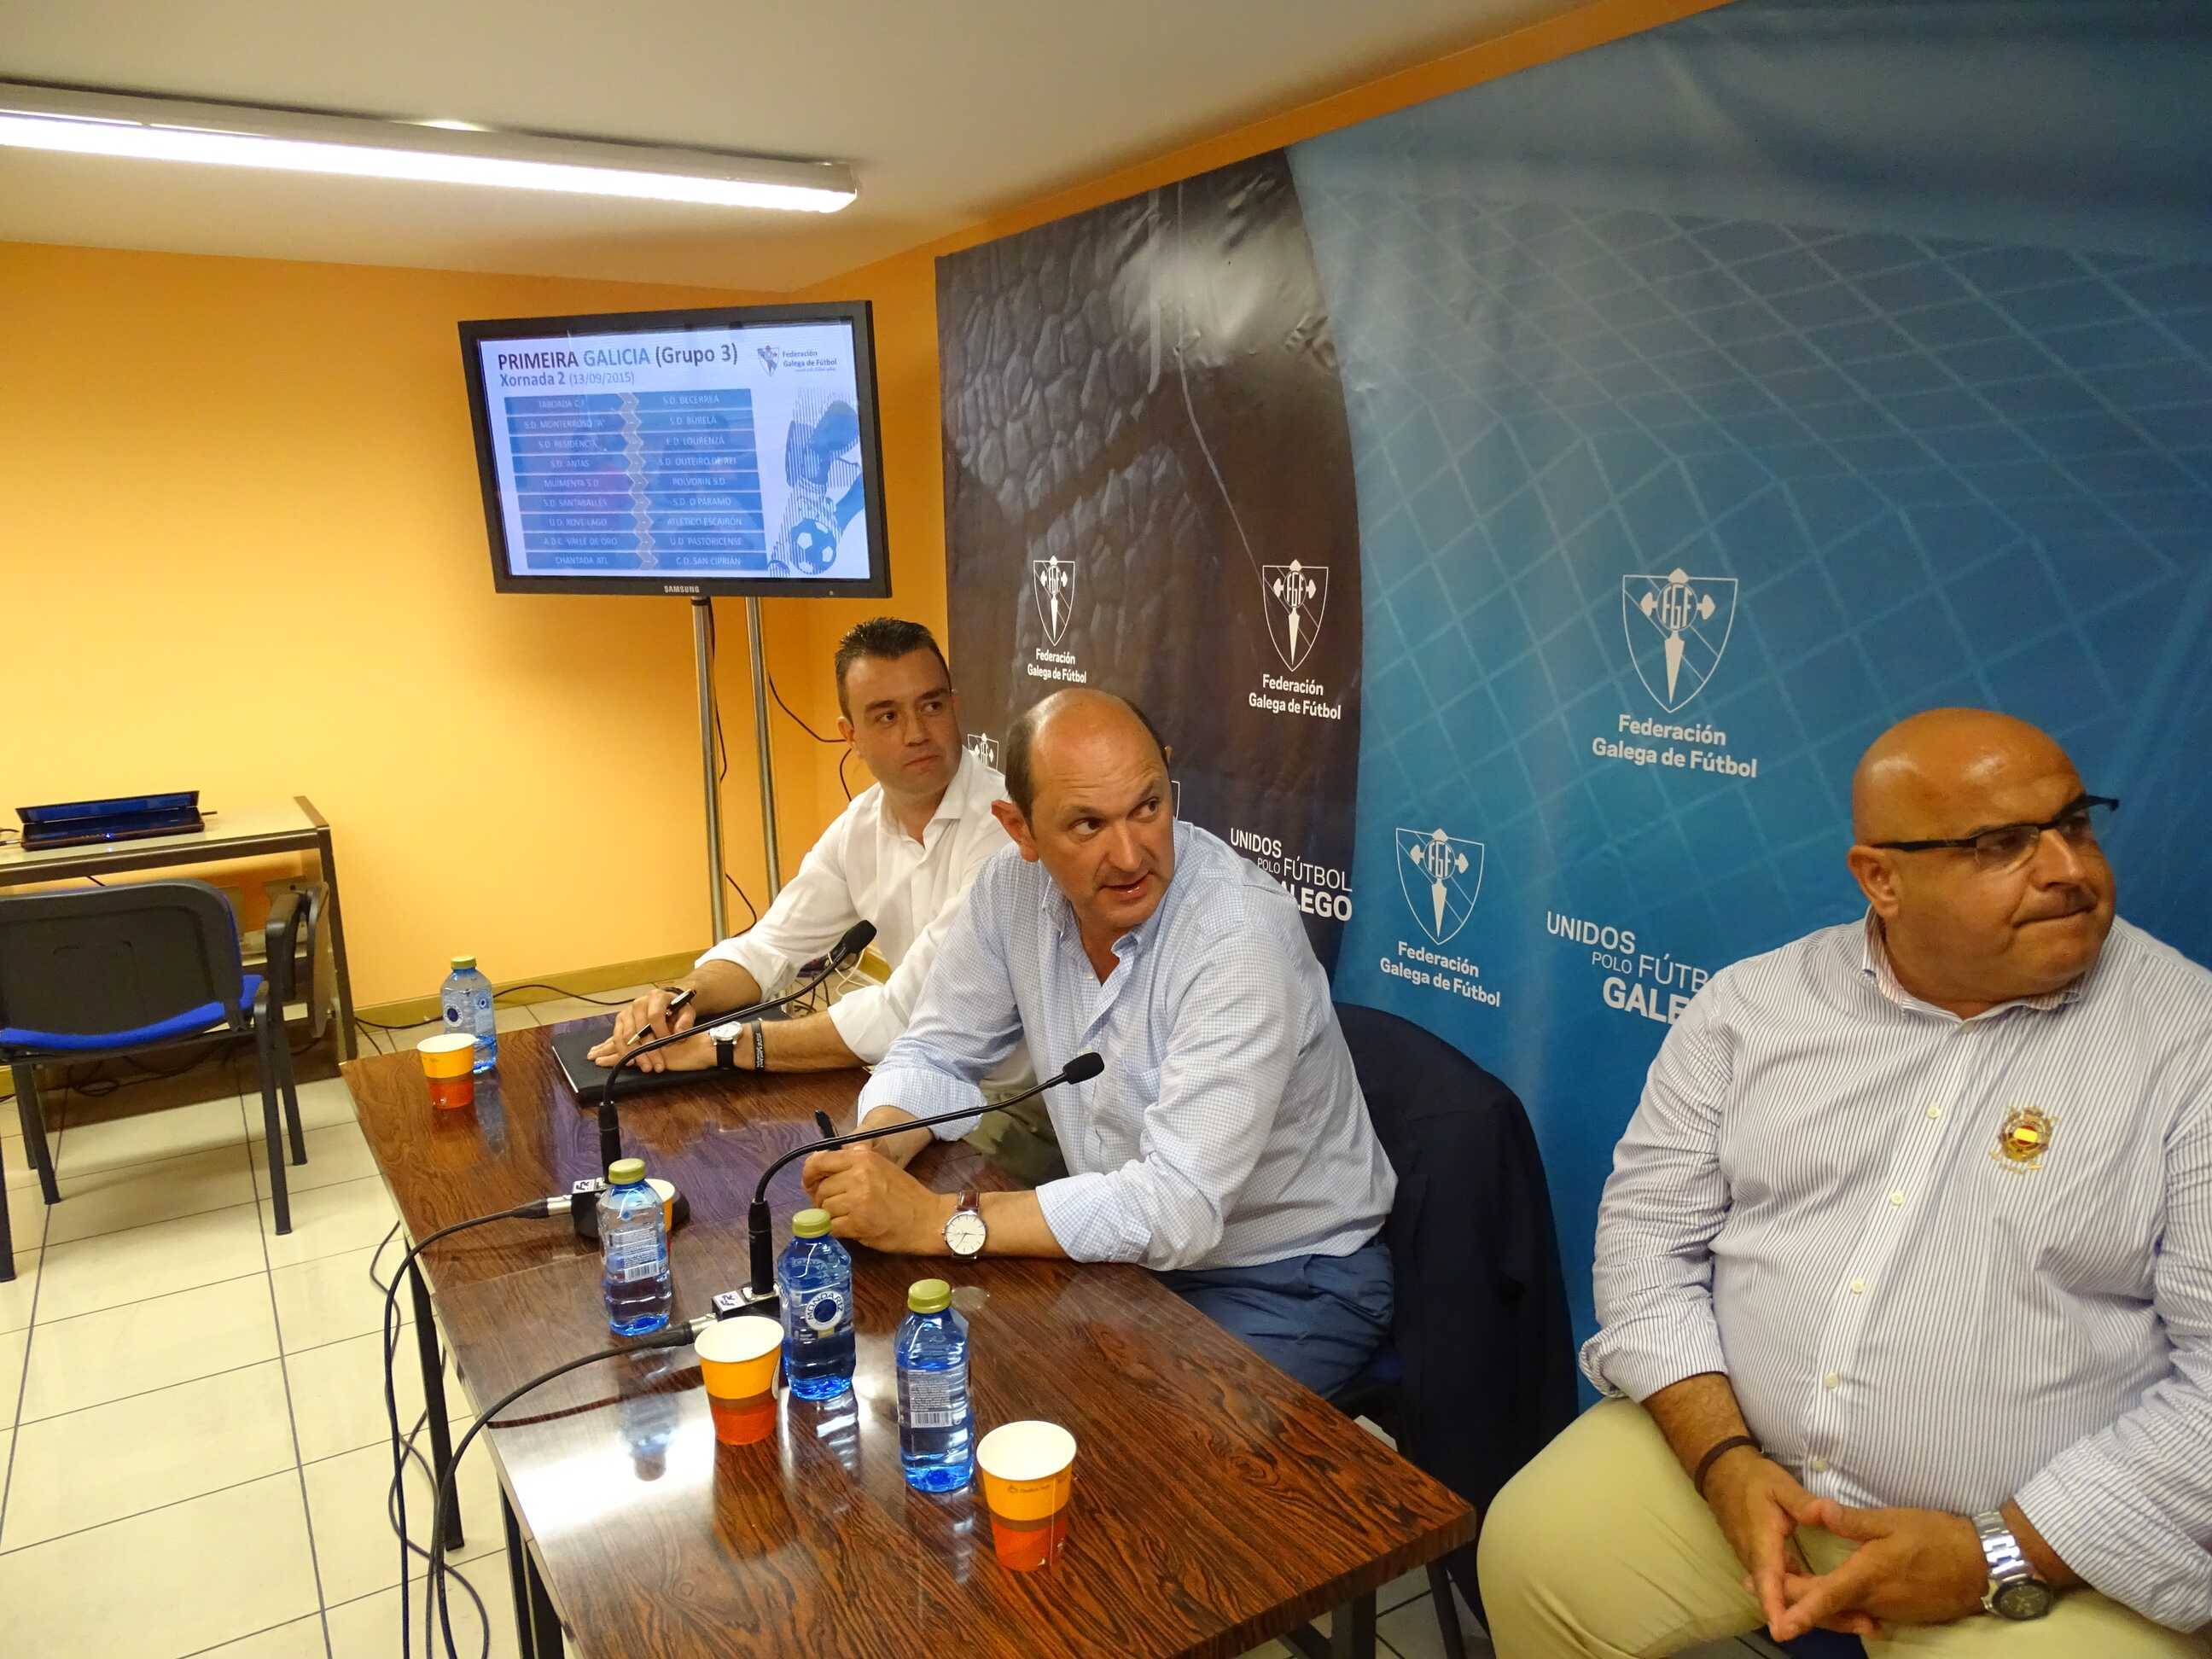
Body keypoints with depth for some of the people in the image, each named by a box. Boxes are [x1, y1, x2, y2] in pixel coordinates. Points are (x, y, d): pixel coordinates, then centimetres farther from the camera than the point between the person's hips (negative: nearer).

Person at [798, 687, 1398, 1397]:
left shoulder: (1241, 931, -29)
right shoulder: (1015, 887, -9)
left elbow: (1179, 1206, -33)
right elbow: (935, 1056, 3)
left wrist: (940, 1219, -31)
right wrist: (870, 1154, -18)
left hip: (1287, 1284, -5)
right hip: (1135, 1250, 6)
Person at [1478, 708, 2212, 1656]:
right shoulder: (1753, 1002, 0)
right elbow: (1649, 1230, 0)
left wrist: (2002, 1557, -16)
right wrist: (1727, 1461, -12)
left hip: (2053, 1547, -2)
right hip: (1730, 1453, 2)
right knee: (1532, 1552, -6)